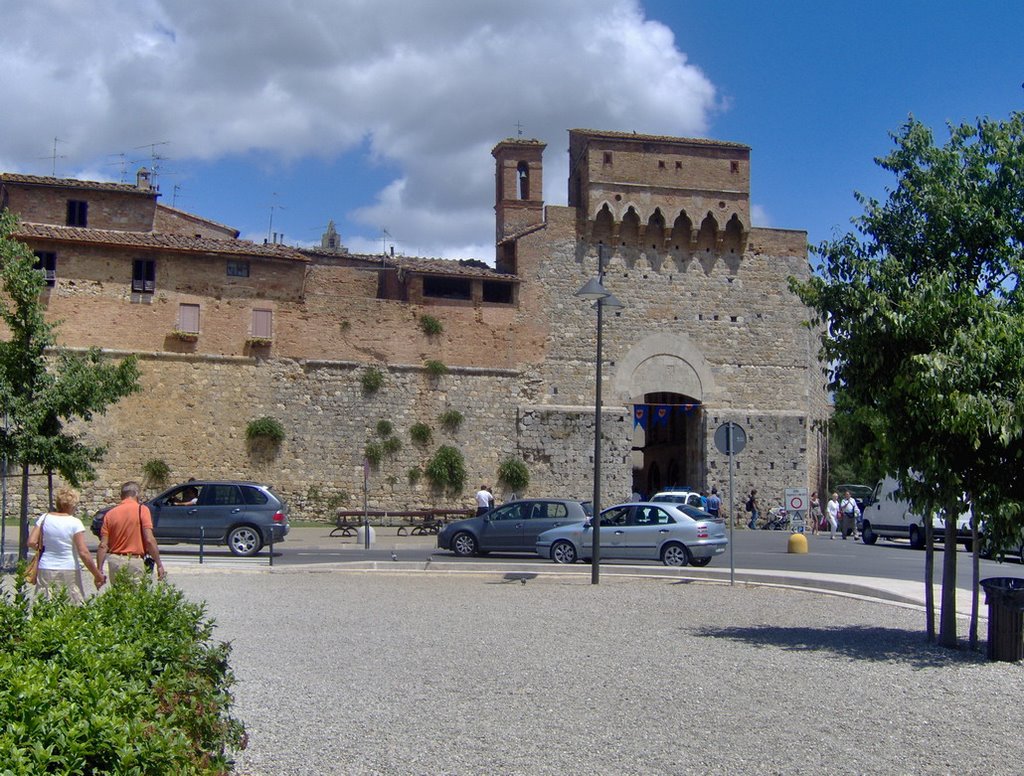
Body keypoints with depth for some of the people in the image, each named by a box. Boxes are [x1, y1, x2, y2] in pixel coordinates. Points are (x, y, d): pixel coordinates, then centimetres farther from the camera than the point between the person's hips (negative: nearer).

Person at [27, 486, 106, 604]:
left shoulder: (45, 518, 3)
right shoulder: (75, 523, -8)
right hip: (69, 571, -4)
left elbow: (31, 542, -1)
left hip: (46, 571, 4)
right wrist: (98, 575, -5)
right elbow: (83, 553, -12)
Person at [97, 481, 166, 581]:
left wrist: (99, 571, 6)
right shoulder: (142, 509, -4)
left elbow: (103, 546, 2)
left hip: (115, 562, 4)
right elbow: (149, 540, -12)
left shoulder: (110, 514, 6)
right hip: (135, 562, -4)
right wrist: (159, 565, -9)